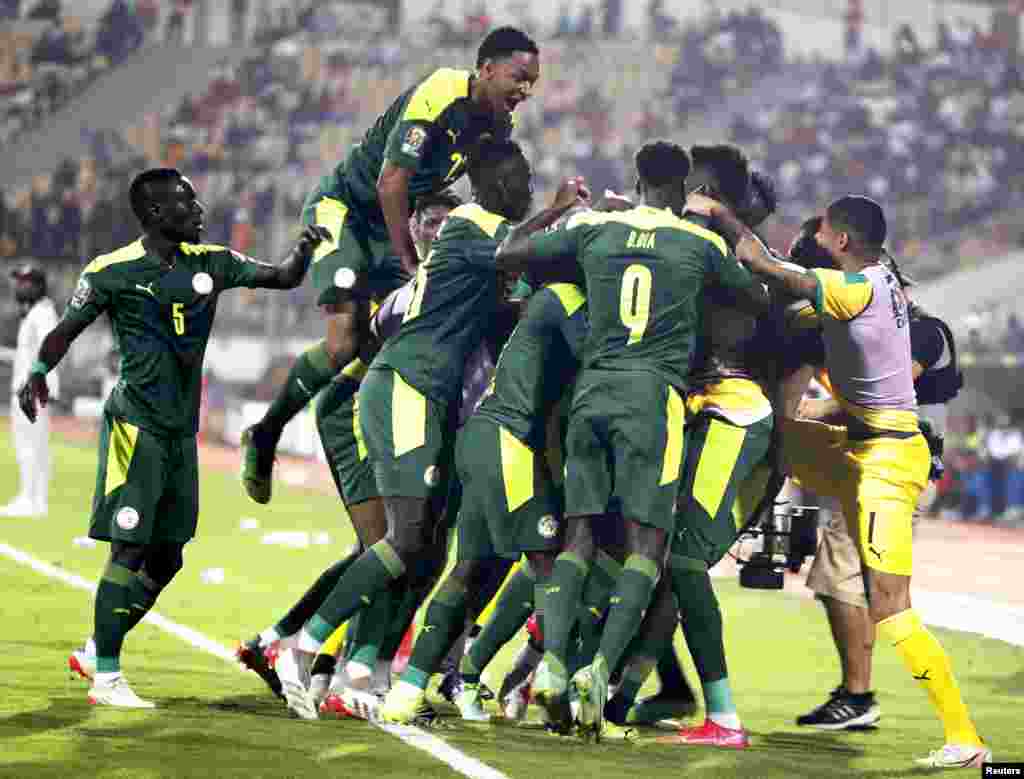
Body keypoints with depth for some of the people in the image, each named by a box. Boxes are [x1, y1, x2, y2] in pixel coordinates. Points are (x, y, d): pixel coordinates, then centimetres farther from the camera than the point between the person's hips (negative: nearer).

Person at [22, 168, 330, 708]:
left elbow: (284, 278, 11)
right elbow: (66, 331, 0)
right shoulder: (113, 271, -7)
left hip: (181, 432, 7)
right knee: (130, 547, -10)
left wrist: (304, 249, -10)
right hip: (135, 425, -7)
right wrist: (37, 374, -18)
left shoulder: (210, 263, 8)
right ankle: (106, 678, -4)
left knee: (166, 556, 9)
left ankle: (96, 652, 24)